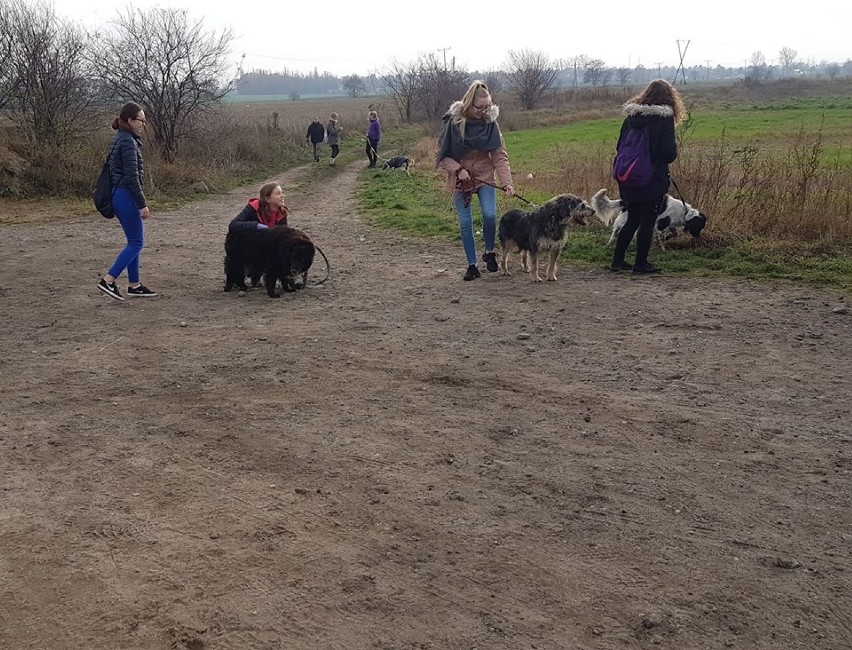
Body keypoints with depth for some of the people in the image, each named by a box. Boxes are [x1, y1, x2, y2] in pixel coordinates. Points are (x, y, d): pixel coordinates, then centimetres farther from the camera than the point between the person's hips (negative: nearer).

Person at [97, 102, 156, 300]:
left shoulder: (120, 140, 15)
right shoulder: (128, 142, -16)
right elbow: (132, 177, -20)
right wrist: (142, 204, -17)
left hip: (118, 195, 10)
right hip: (126, 196, -10)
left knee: (134, 242, 14)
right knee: (136, 243, -4)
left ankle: (134, 285, 19)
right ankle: (108, 280, -5)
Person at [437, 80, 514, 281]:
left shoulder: (490, 123, -9)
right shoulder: (453, 123, -13)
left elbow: (500, 155, -10)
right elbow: (442, 156, -6)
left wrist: (506, 182, -22)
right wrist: (458, 170, -21)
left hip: (485, 177, 1)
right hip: (460, 180, 0)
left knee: (490, 215, -15)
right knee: (465, 223, 1)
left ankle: (489, 252, 12)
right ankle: (472, 265, 14)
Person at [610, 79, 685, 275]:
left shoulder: (630, 116, 5)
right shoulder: (664, 118, -10)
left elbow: (619, 146, 10)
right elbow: (669, 153, -15)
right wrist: (674, 151, 6)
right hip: (654, 180, -5)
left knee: (632, 220, 16)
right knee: (647, 222, 3)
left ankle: (618, 260, 17)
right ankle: (641, 263, 7)